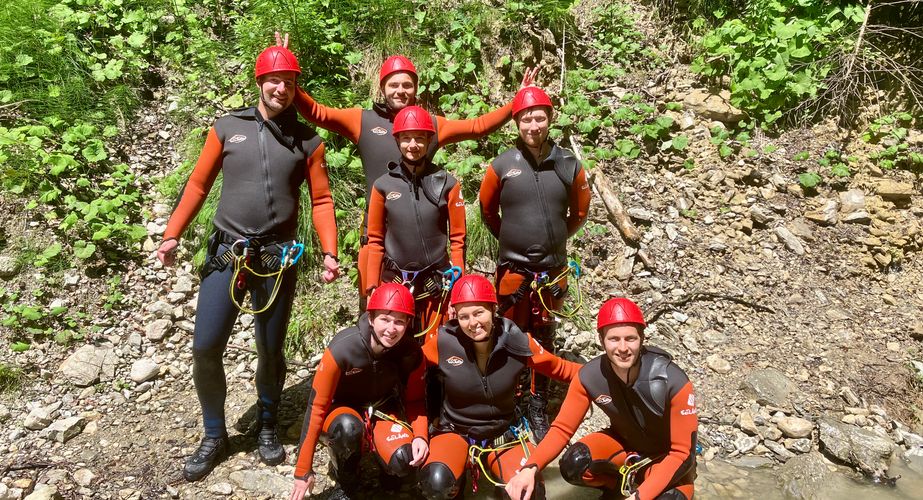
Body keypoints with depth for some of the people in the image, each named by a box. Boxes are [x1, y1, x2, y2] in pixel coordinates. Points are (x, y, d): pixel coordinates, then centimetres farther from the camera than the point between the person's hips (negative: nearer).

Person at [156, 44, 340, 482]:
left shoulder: (307, 140, 6)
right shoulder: (227, 128, 4)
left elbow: (321, 200, 4)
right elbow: (198, 184, 6)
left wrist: (330, 252, -6)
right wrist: (172, 235, 0)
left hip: (277, 260, 0)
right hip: (226, 254, 0)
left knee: (271, 351, 9)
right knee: (205, 348, -2)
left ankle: (267, 427, 33)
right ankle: (214, 435, 20)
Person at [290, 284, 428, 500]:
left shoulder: (412, 353, -20)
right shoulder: (342, 349, -30)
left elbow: (415, 401, -3)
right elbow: (316, 407, -23)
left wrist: (420, 436, -24)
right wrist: (303, 471, -20)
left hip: (383, 411, 2)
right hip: (342, 409, -2)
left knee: (404, 461, -27)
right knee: (348, 426, -38)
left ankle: (381, 446, 10)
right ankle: (345, 480, -7)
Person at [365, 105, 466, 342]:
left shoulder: (447, 183, 0)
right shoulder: (383, 185, 2)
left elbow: (457, 238, 2)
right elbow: (375, 241, 6)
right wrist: (372, 288, 2)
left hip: (436, 282, -1)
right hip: (394, 281, 1)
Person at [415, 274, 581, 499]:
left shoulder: (516, 341, -15)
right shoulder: (444, 342, -20)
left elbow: (560, 369, 0)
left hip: (504, 435, 1)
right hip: (455, 431, 0)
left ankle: (496, 468, 11)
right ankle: (457, 479, 5)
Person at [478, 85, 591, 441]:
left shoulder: (569, 165, -2)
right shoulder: (502, 165, -5)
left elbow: (580, 213, 12)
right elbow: (487, 212, 9)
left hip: (552, 269, 1)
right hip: (513, 268, -1)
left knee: (544, 338, 12)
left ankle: (539, 408, 23)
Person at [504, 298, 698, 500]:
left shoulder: (673, 382, -32)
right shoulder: (589, 377, -23)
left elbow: (681, 451, -24)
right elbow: (562, 429, -16)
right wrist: (530, 468, -34)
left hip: (667, 457, -2)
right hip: (625, 443, 2)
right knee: (573, 466, -26)